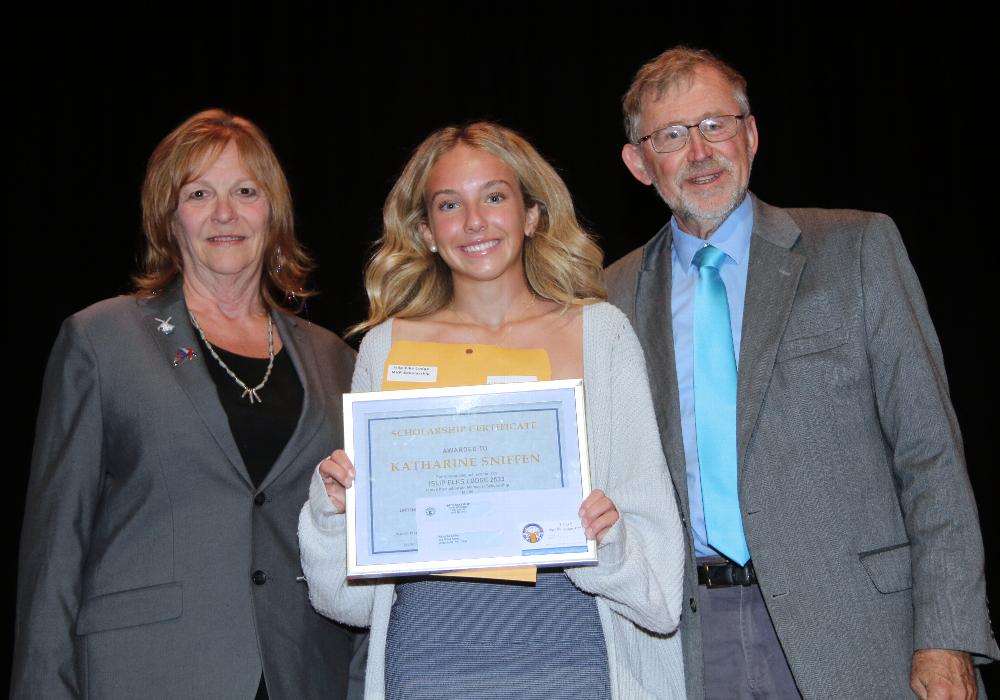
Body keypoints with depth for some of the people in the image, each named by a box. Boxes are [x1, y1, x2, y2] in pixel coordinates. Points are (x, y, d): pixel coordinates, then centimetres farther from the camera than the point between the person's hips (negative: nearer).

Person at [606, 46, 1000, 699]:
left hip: (849, 626, -1)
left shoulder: (858, 247, 1)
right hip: (694, 638, 2)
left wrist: (946, 638, -10)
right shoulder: (618, 295, 8)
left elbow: (929, 451, -3)